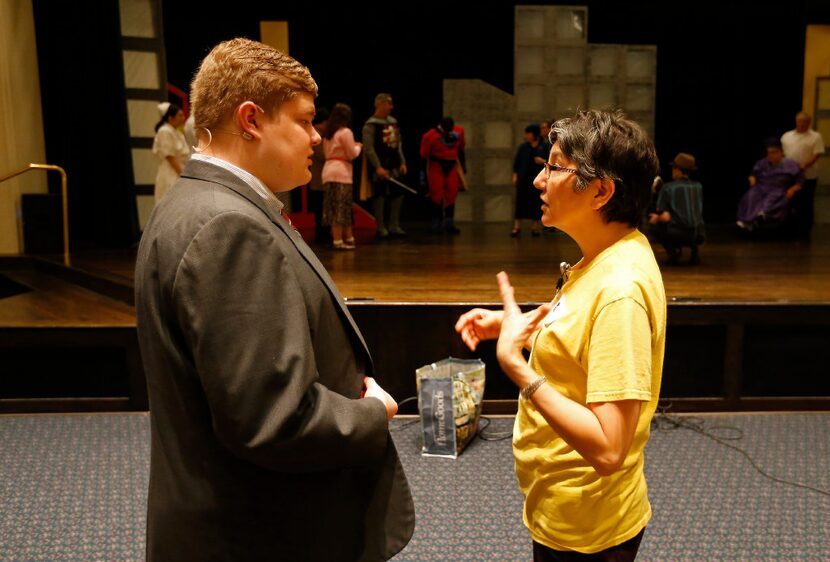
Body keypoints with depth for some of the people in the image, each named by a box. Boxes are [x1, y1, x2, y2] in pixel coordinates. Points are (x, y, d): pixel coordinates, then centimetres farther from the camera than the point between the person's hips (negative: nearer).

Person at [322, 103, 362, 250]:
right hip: (341, 171, -8)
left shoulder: (328, 133, 17)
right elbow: (352, 154, -8)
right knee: (341, 208, -6)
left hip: (328, 169, 8)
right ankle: (338, 241, -5)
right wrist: (358, 146, 14)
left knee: (335, 208, 10)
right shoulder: (346, 132, -7)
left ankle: (348, 238, 18)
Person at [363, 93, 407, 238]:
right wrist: (378, 167, -20)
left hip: (394, 165, 7)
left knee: (398, 194, 8)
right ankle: (381, 228, 8)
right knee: (380, 196, -1)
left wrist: (402, 162, 9)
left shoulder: (393, 122, 13)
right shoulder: (370, 125, -9)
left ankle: (394, 226, 20)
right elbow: (369, 149, -14)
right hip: (380, 167, -7)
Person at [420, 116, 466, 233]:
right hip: (436, 167, -4)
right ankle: (437, 223, 5)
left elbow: (460, 150, 15)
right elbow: (424, 156, -9)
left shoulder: (459, 131, 0)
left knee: (451, 194, 3)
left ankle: (449, 223, 11)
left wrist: (463, 165, 19)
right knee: (437, 195, -6)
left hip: (452, 166, 4)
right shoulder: (430, 136, -15)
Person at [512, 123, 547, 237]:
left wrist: (544, 161, -15)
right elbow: (516, 161, 6)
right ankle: (517, 227, 0)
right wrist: (515, 175, 0)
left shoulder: (544, 147, 1)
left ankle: (535, 226, 15)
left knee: (536, 202, 5)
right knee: (520, 201, -2)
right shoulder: (523, 147, 5)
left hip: (537, 179, -1)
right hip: (523, 178, 1)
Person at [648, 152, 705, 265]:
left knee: (654, 222, 19)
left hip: (678, 233, -5)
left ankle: (673, 250, 1)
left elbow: (665, 217, -8)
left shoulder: (668, 188, -1)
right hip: (699, 236, 5)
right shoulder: (698, 187, 13)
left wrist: (656, 218, 16)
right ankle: (694, 249, 11)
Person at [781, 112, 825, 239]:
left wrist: (803, 167, -23)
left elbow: (816, 155, -11)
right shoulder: (787, 136, 11)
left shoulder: (816, 136, -3)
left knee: (806, 205, 1)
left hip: (807, 176, -4)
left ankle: (804, 231, 8)